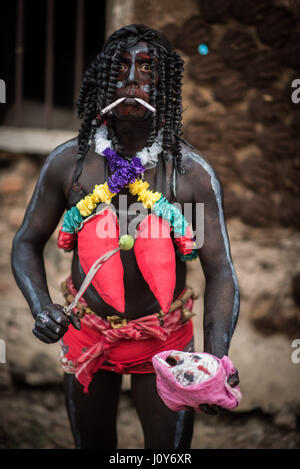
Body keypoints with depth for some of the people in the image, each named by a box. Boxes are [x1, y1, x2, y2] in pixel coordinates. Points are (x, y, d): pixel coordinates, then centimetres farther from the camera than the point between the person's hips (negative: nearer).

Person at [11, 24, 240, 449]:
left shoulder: (194, 173, -14)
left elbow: (220, 271, -16)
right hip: (87, 335, 2)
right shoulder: (68, 162, -10)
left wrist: (218, 356, -33)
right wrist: (41, 307, -19)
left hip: (164, 341, -1)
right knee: (92, 444, 21)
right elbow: (27, 242, 0)